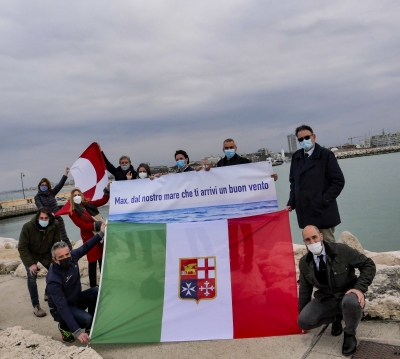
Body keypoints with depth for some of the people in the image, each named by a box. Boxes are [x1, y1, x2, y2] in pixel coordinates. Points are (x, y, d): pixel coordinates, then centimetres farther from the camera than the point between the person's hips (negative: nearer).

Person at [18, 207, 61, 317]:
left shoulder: (55, 225, -26)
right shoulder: (28, 227, -32)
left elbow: (56, 244, -14)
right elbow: (22, 247, -25)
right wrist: (31, 264, -29)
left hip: (46, 254, 3)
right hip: (30, 255, -3)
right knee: (32, 277, -18)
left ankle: (48, 294, 30)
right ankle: (36, 306, -7)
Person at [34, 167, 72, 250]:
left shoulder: (51, 193, 5)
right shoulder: (37, 197, -2)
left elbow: (60, 184, -3)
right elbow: (41, 207, -17)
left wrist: (66, 174, -12)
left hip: (58, 218, 2)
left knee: (64, 237, 4)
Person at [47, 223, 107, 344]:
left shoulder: (72, 257, -17)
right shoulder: (53, 280, -35)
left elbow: (85, 247, 5)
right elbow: (63, 308, -37)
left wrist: (101, 234, 4)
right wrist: (77, 332, -41)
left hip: (76, 300, 7)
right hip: (61, 309, -7)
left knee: (96, 292, -17)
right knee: (86, 319, -31)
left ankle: (90, 326, 3)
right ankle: (64, 327, 2)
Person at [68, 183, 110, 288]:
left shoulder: (89, 204, 3)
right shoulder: (72, 212, -9)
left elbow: (103, 200, 8)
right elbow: (83, 226, -16)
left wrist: (107, 189, -5)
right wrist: (97, 225, -23)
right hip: (89, 237, -4)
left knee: (102, 259, 14)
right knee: (93, 261, 1)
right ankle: (93, 286, 14)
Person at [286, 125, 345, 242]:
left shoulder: (326, 155, -3)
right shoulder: (296, 157, 10)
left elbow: (338, 181, -6)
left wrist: (324, 200, -12)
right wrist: (291, 203, 7)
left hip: (323, 211, -4)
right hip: (305, 212, 4)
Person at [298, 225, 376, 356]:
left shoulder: (341, 250, -18)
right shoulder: (304, 262, -6)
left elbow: (368, 264, -11)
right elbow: (305, 289, 6)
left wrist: (360, 288, -24)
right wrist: (302, 313, 11)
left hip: (347, 294, -3)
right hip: (325, 299, 4)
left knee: (352, 302, -40)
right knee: (303, 321, -17)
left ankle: (349, 334, -7)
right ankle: (336, 318, 13)